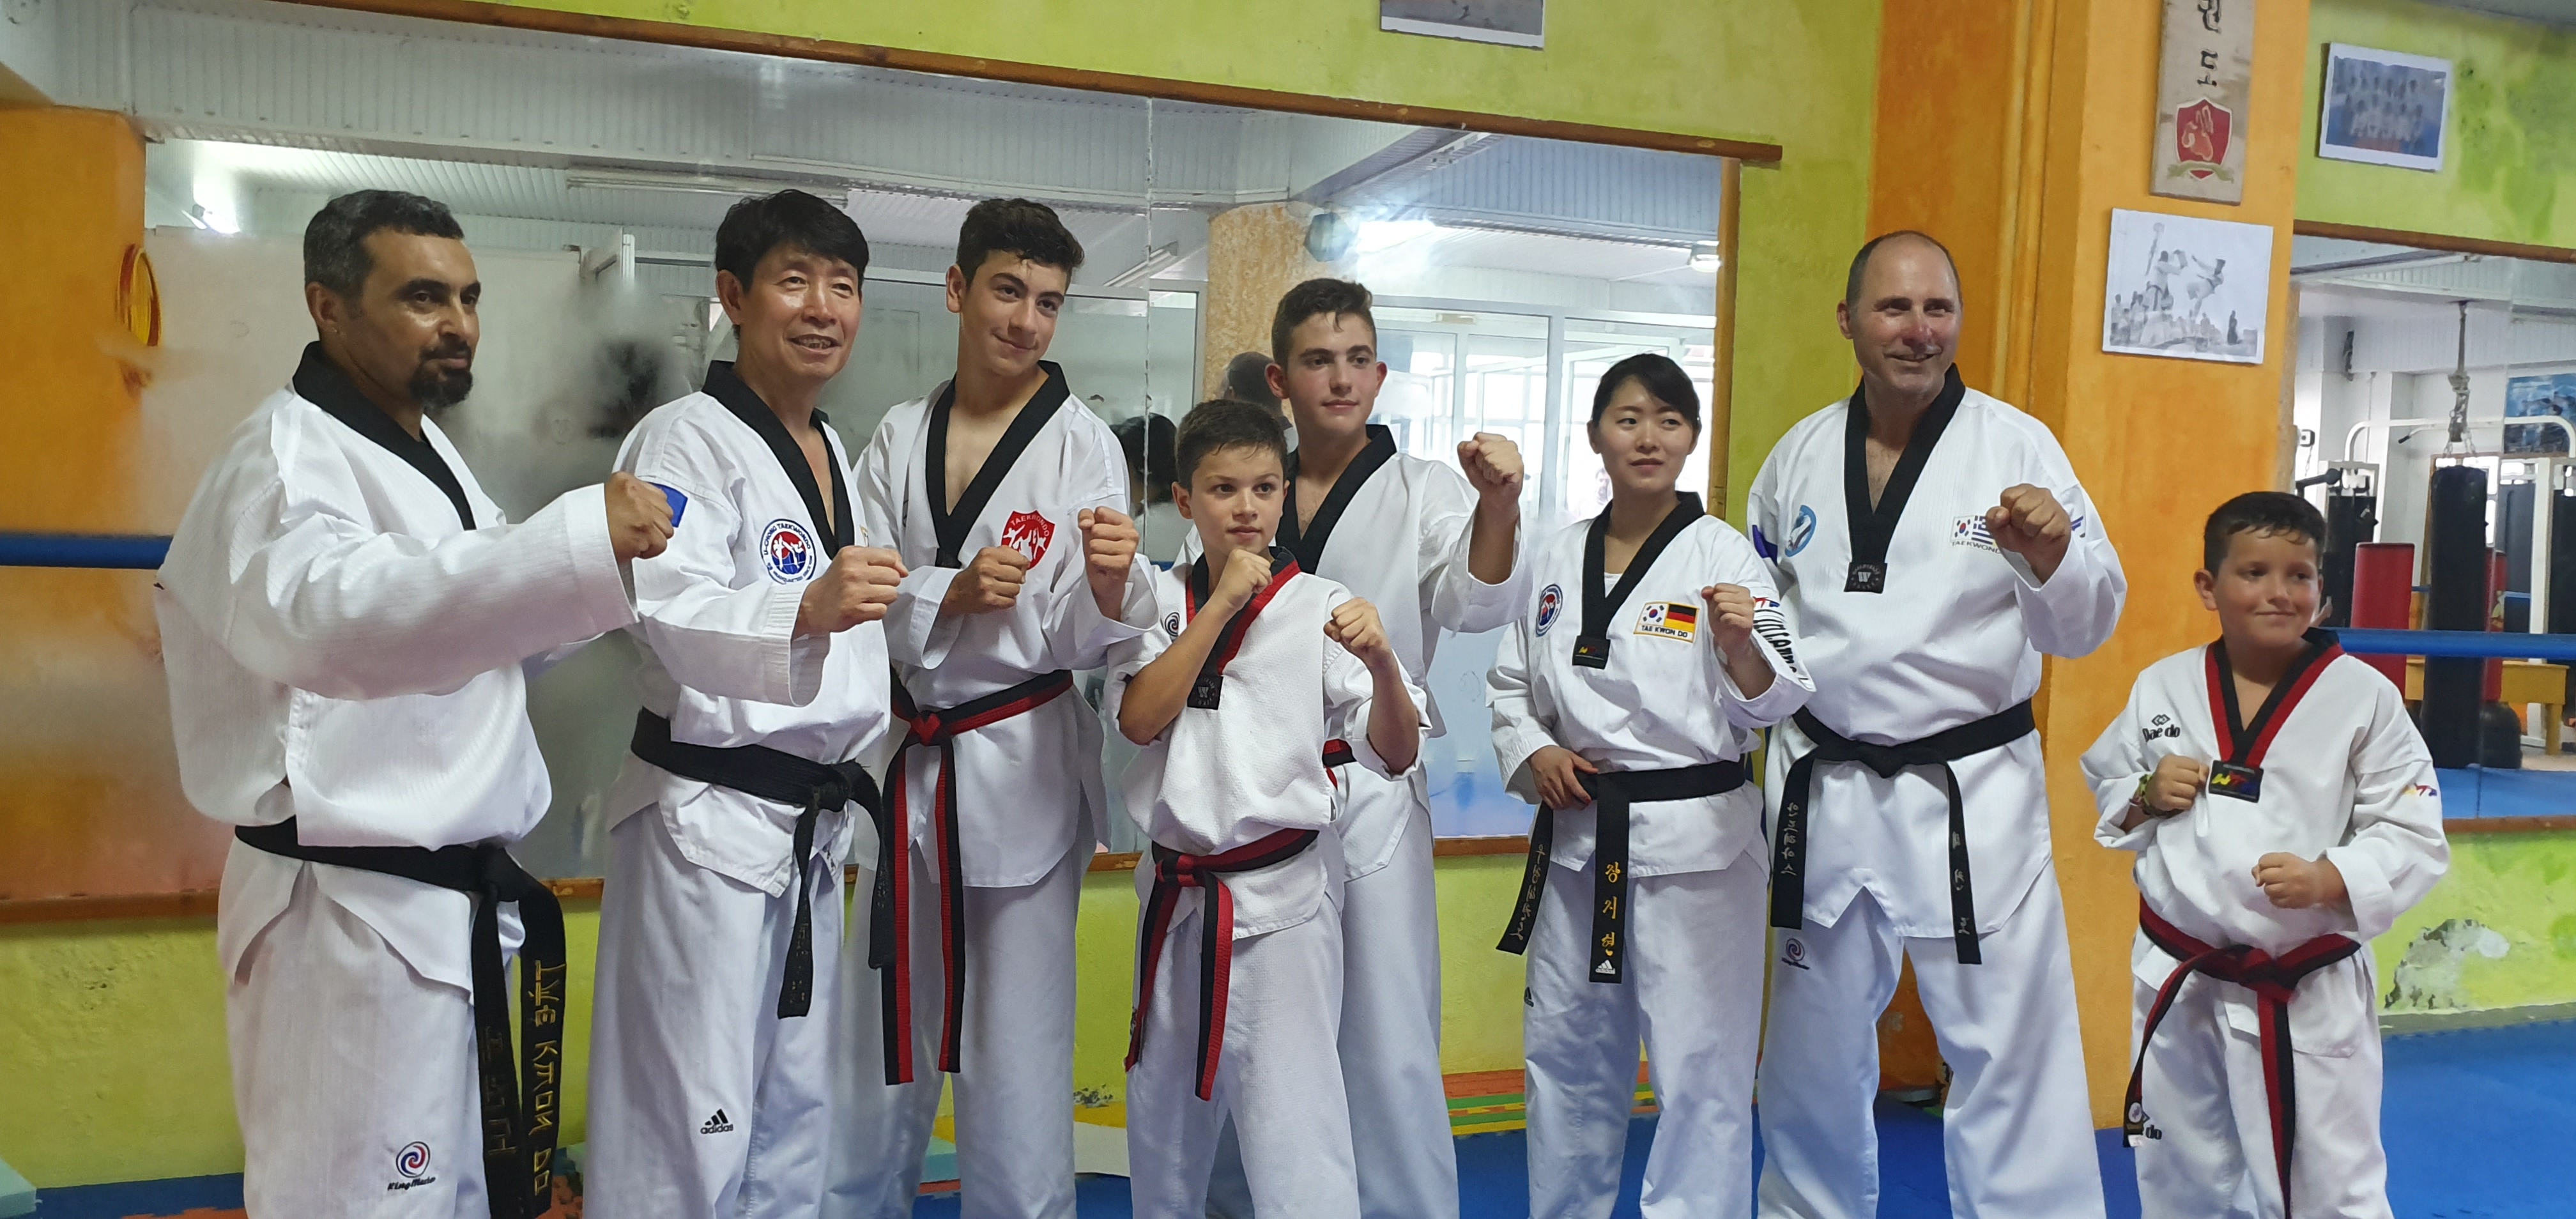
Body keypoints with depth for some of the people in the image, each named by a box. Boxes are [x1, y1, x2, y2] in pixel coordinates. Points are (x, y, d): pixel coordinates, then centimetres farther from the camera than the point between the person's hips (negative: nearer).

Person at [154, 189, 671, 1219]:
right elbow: (329, 615, -38)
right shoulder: (285, 459, -16)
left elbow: (489, 631, 20)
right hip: (353, 911, -9)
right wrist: (579, 540, -47)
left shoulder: (425, 452, 14)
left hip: (458, 901, 9)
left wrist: (604, 565, 1)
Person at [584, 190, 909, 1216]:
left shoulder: (832, 452, 13)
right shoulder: (684, 440, -13)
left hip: (811, 821, 8)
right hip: (708, 816, -8)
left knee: (798, 1113, 18)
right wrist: (806, 612, -47)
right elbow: (670, 614, -29)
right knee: (688, 1132, -3)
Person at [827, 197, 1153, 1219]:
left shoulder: (1082, 444, -5)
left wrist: (1109, 585, -31)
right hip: (907, 760, 4)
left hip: (1025, 769, -4)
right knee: (887, 1034, 17)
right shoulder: (901, 436, 5)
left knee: (1015, 1052, 2)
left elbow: (1076, 642, -10)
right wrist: (951, 594, -18)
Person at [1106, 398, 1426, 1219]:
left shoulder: (1320, 608, -7)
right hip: (1177, 894, 4)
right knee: (1163, 1113, 20)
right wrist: (1222, 603, -16)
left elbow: (1395, 755, -11)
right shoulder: (1161, 601, 3)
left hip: (1281, 896, -4)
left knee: (1292, 1126, -7)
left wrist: (1381, 664, -30)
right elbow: (1138, 718, -13)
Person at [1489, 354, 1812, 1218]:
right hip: (1577, 835, 5)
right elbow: (1510, 681, 15)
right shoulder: (1558, 559, 7)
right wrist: (1532, 753, -3)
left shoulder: (1722, 555, -6)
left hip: (1694, 837, -4)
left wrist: (1739, 646, -29)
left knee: (1700, 1063, 1)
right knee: (1566, 1050, 17)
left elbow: (1773, 703, -10)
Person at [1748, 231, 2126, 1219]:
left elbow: (2086, 627, -5)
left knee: (2008, 1046, -1)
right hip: (1824, 792, 4)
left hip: (1971, 795, -3)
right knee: (1813, 1053, 18)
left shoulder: (2017, 447, -4)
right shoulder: (1800, 456, 5)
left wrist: (2051, 556, -24)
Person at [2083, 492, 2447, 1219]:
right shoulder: (2161, 688, 0)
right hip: (2178, 987, 3)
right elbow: (2106, 796, 12)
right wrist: (2146, 798, -9)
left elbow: (2414, 838, -8)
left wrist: (2327, 880, -24)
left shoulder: (2364, 696, -8)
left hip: (2309, 999, -3)